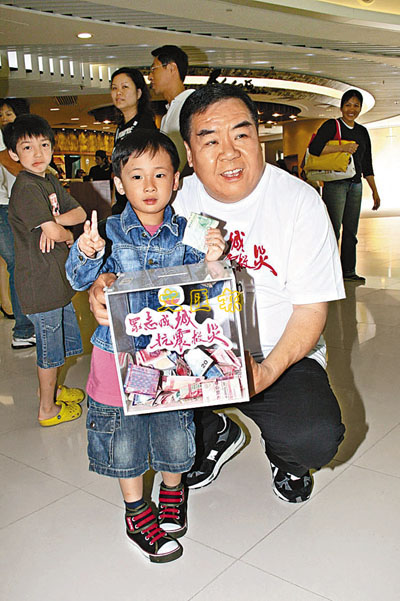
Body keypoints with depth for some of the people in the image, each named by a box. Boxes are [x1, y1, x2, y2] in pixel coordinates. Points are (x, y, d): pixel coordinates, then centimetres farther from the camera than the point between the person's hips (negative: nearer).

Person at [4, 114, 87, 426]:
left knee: (62, 333, 23)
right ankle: (47, 409, 21)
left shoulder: (51, 181, 10)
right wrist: (67, 234, -4)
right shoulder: (25, 187, -20)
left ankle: (50, 388, 43)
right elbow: (54, 232, -26)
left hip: (58, 276, 9)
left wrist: (55, 221, -15)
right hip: (40, 281, -9)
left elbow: (80, 213, 3)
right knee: (49, 344, 4)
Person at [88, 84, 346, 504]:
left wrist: (268, 370, -28)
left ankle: (285, 457, 13)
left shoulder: (300, 201, -11)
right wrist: (104, 288, -21)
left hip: (282, 353, -3)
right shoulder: (179, 200, -2)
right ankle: (211, 436, 12)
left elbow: (311, 309, -12)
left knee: (314, 439, -29)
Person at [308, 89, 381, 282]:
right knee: (334, 229, -7)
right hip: (335, 184, -6)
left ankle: (348, 270, 13)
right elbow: (314, 148, -17)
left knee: (351, 230, 6)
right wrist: (343, 147, -20)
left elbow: (367, 165, 19)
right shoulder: (331, 126, -1)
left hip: (355, 185, 6)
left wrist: (375, 192, 15)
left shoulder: (362, 131, 17)